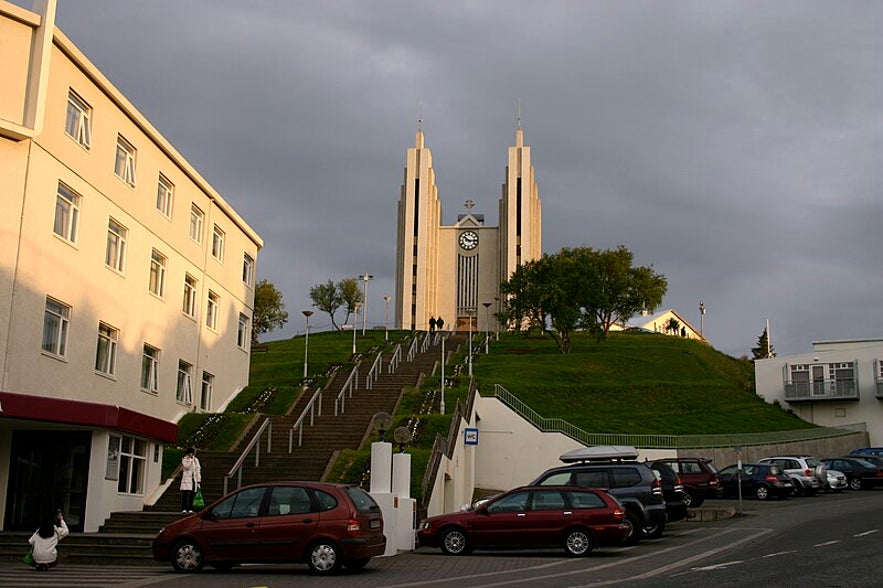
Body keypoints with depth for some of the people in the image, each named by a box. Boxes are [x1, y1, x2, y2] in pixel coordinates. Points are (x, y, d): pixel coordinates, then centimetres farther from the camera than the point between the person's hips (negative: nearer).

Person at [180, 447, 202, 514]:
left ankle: (190, 509, 6)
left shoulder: (196, 460, 13)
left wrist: (198, 481, 8)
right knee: (185, 494, -10)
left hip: (193, 479, 4)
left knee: (192, 495, 2)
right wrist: (190, 459, -12)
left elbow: (198, 470, 12)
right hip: (186, 479, -4)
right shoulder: (184, 460, 2)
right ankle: (184, 509, -11)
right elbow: (186, 466, -17)